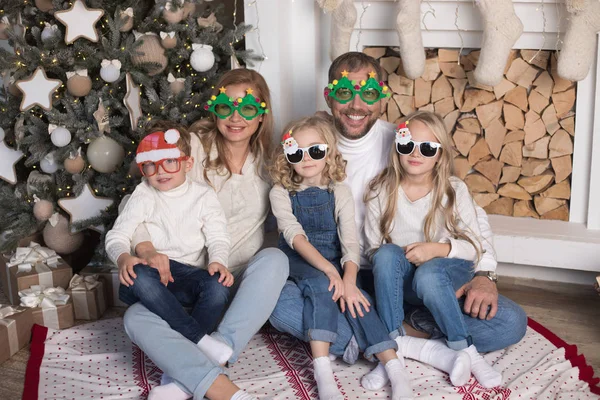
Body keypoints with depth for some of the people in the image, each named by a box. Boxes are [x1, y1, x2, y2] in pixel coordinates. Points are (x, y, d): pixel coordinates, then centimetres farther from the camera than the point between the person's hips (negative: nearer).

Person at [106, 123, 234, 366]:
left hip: (189, 272, 1)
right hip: (151, 270, 0)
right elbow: (117, 236, 1)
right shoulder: (143, 196, 10)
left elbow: (217, 237, 2)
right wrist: (123, 258, -23)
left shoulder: (203, 196, 11)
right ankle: (200, 340, -38)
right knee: (138, 277, -37)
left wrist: (218, 261, -21)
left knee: (218, 287, -32)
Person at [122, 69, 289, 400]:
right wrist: (146, 250, -28)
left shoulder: (268, 157, 5)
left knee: (274, 259, -33)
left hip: (245, 283, 1)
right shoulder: (195, 147, -2)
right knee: (136, 319, -28)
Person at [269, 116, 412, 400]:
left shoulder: (339, 192, 0)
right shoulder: (281, 193, -4)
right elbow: (295, 236, -19)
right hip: (298, 260, -1)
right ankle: (323, 375, -41)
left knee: (353, 294, -27)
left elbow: (350, 240, -13)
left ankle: (396, 369, -34)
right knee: (320, 284, -33)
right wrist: (329, 270, -34)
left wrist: (349, 279, -32)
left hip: (333, 261, 2)